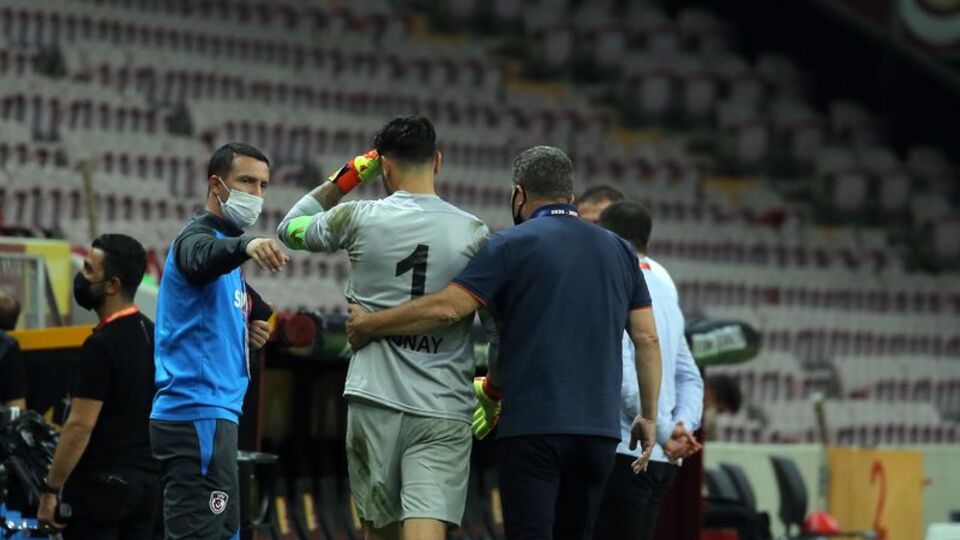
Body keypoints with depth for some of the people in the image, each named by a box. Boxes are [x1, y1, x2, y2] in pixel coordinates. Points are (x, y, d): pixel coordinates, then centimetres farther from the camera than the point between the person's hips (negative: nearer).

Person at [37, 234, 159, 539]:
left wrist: (51, 489, -14)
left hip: (101, 482, -9)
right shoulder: (152, 336, 11)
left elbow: (81, 425, -19)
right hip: (146, 480, 9)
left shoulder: (102, 346, -17)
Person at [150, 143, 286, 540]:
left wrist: (249, 328, 14)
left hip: (211, 414, 11)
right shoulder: (199, 236, -9)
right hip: (198, 414, -11)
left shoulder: (226, 243, 22)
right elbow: (204, 257, -36)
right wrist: (246, 245, -56)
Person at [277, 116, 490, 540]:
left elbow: (290, 229, 20)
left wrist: (348, 177, 23)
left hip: (374, 402, 1)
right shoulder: (474, 234, 1)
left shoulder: (359, 218, 1)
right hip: (444, 411, -1)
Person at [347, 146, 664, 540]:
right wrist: (649, 415, 17)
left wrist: (368, 324, 2)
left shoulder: (513, 245, -3)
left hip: (533, 428, -5)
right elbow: (647, 338, 10)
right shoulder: (619, 251, 12)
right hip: (599, 430, 5)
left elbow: (446, 308, -10)